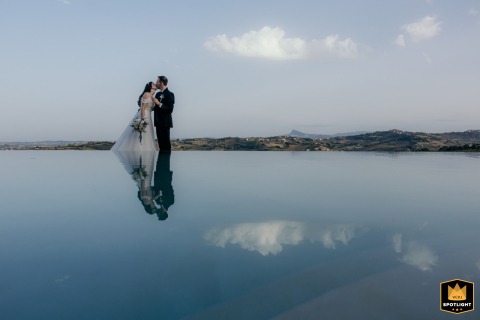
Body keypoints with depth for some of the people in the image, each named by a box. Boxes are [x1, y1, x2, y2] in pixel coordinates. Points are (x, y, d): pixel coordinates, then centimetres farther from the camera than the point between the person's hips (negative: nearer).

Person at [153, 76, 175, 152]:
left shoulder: (170, 94, -10)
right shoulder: (158, 94, 12)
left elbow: (170, 109, -18)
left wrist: (159, 104, -21)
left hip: (165, 122, -7)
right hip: (158, 122, 7)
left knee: (166, 141, -2)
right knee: (160, 141, 9)